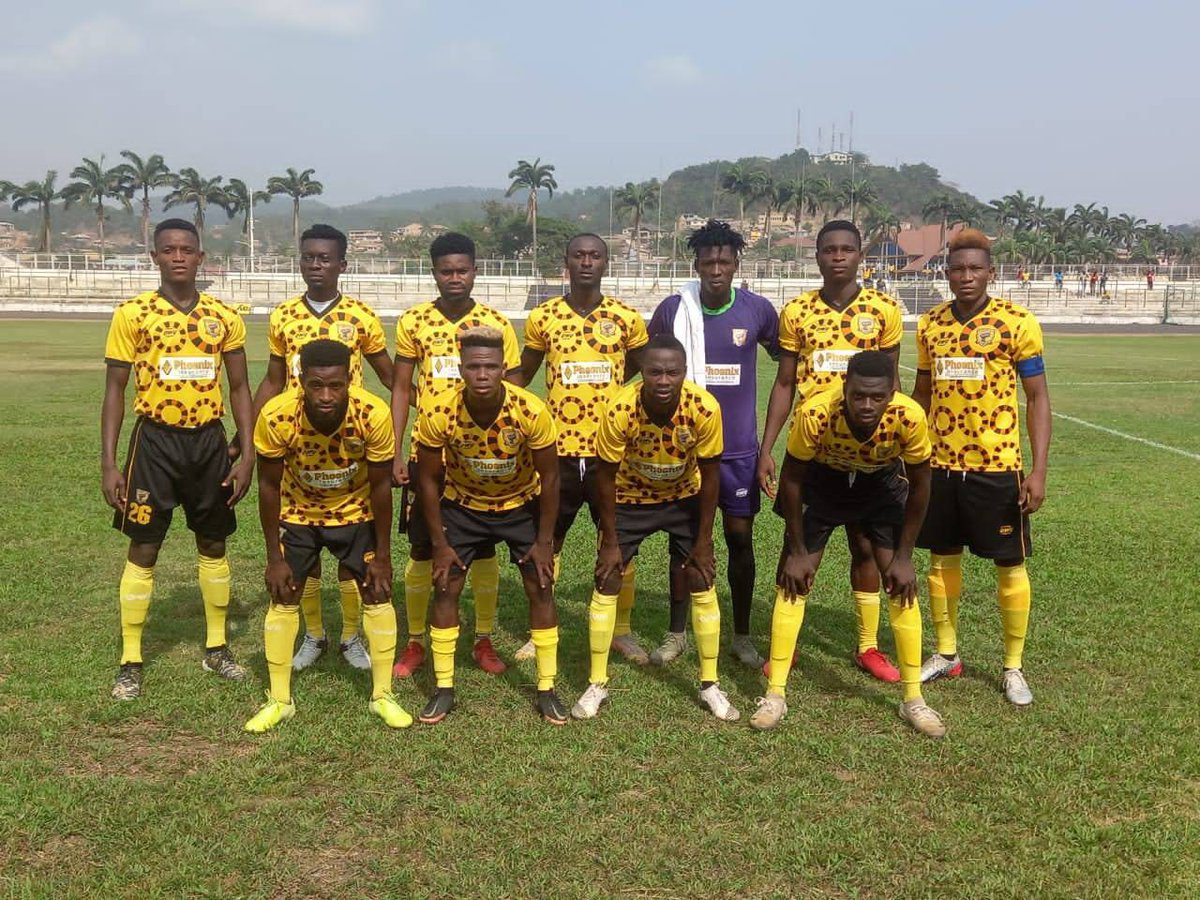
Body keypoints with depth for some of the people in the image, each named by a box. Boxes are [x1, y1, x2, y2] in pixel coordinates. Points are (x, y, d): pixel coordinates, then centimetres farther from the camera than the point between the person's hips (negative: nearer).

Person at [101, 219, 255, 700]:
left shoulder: (224, 317, 3)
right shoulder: (132, 314, -3)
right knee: (143, 549, 1)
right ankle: (130, 662, 12)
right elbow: (115, 389, -2)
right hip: (155, 440, -3)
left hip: (209, 441, 3)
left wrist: (247, 455, 1)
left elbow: (240, 388, 8)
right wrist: (108, 464, -7)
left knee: (213, 545, 12)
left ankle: (216, 647, 27)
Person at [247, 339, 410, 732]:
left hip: (356, 512, 0)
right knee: (283, 599, -1)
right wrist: (274, 558, -13)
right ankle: (279, 700, 14)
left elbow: (380, 486, -18)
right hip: (298, 513, 0)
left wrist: (382, 555, -11)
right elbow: (269, 486, -16)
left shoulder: (374, 415, -32)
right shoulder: (276, 417, -31)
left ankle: (382, 695, 13)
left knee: (378, 594, -2)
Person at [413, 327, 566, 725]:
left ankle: (546, 688, 11)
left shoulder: (531, 412, -30)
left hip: (521, 504, 0)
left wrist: (544, 541, -12)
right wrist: (440, 543, -10)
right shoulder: (438, 413, -28)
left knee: (541, 588, -3)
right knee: (445, 589, -2)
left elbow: (549, 476, -16)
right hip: (463, 504, 1)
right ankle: (443, 688, 12)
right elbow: (428, 479, -13)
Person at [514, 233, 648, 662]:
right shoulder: (543, 317, 2)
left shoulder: (627, 318, 0)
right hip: (558, 449, 0)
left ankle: (622, 631, 24)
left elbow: (645, 370, 15)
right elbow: (522, 375, 12)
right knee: (546, 541, 9)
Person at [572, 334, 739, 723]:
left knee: (702, 585, -3)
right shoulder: (620, 411, -32)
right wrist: (610, 541, -13)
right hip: (629, 498, 0)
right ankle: (596, 685, 11)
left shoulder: (704, 409, -30)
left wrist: (703, 541, -11)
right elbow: (606, 476, -18)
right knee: (605, 585, -3)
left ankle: (710, 685, 13)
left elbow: (709, 475, -16)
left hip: (684, 498, 1)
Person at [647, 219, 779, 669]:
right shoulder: (673, 308, -5)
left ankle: (742, 636, 20)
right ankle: (677, 632, 20)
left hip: (740, 448, 0)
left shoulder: (757, 310, -4)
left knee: (740, 538, 6)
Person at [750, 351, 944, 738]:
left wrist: (903, 557, -13)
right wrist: (797, 551, -14)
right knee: (793, 581, -6)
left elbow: (919, 485, -15)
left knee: (902, 585, -6)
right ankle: (775, 695, 3)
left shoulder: (909, 417, -34)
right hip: (822, 478, 0)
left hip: (882, 482, 1)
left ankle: (913, 699, 8)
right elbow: (792, 479, -19)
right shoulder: (815, 413, -37)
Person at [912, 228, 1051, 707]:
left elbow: (1037, 397, -5)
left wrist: (1038, 470, -12)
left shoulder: (1017, 322, -7)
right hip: (940, 464, 4)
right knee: (942, 559, 12)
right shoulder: (930, 324, 5)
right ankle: (946, 654, 29)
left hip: (997, 465, -4)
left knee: (1010, 565, 5)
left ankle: (1013, 666, 19)